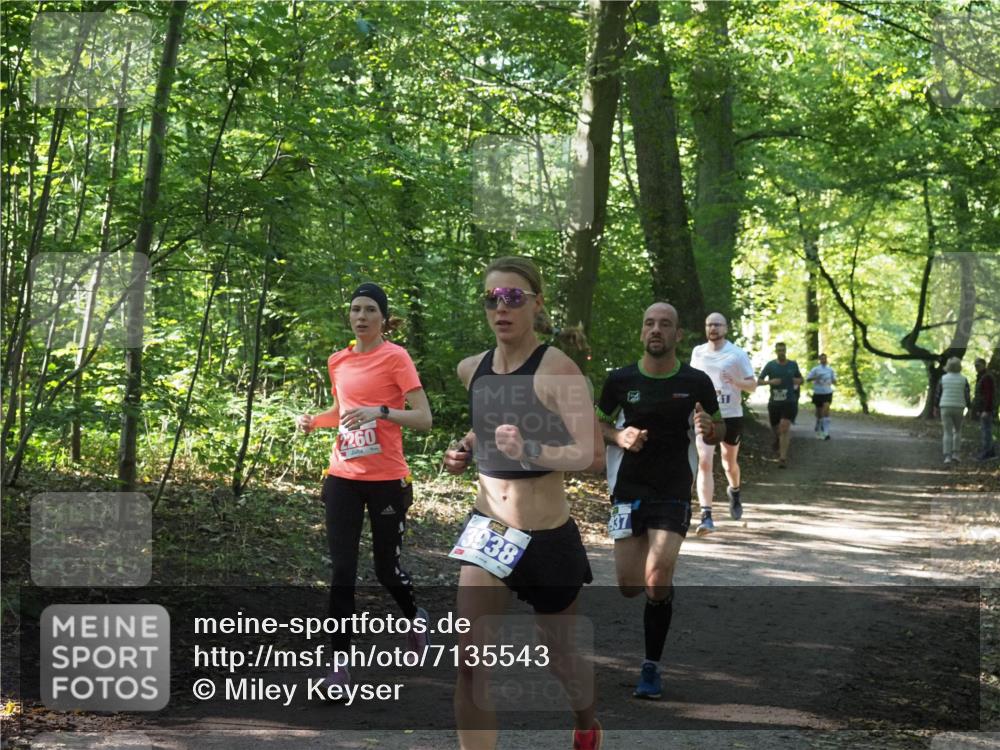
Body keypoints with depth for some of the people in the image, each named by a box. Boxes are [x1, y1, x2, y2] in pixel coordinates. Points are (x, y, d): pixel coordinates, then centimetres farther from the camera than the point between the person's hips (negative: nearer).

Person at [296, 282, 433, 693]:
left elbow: (424, 419, -13)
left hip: (386, 480, -4)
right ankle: (340, 664, 0)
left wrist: (381, 412, -28)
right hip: (343, 477, 4)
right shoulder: (338, 361, 9)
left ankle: (414, 615, 40)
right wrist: (313, 421, 5)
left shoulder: (395, 357, -7)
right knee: (342, 571, -3)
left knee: (386, 568, 7)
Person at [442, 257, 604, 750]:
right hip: (488, 530, 4)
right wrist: (466, 449, 5)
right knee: (471, 660, -9)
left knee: (558, 655, 17)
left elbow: (593, 455, -23)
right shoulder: (471, 370, 2)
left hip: (548, 538, -4)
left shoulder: (556, 370, -16)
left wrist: (530, 451, -37)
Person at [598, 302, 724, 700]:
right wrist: (618, 436, -11)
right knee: (629, 588, 2)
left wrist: (708, 430, -16)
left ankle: (651, 667, -2)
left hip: (674, 492, -2)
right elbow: (598, 423, 11)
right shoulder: (621, 380, -2)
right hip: (629, 491, 2)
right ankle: (663, 585, 40)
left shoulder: (696, 382, -4)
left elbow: (719, 431, 8)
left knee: (657, 578, -18)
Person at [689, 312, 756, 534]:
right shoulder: (698, 352, 6)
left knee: (730, 463, 17)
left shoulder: (737, 354, -4)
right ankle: (706, 516, -18)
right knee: (704, 463, -14)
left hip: (731, 416, -1)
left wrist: (736, 382, -23)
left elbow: (752, 385, -4)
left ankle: (734, 492, 50)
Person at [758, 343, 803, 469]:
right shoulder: (770, 365, 2)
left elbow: (800, 380, 19)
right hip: (774, 402, 1)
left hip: (789, 402, -1)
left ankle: (783, 457, -18)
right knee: (775, 428, 10)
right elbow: (759, 381, 4)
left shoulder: (793, 365, 6)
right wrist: (770, 381, -15)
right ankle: (777, 440, 46)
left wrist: (797, 381, -4)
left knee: (785, 428, -16)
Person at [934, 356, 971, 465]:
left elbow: (938, 394, 3)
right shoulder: (963, 380, -3)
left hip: (945, 408, 0)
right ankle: (955, 454, 10)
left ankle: (947, 457, -8)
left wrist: (936, 407, 14)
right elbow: (967, 396, -4)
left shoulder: (943, 379, -1)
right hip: (958, 408, 0)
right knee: (957, 431, 19)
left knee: (947, 433, 2)